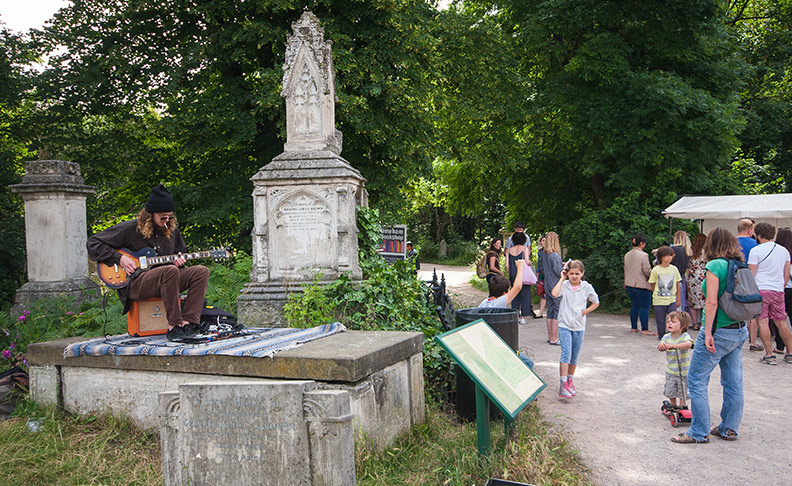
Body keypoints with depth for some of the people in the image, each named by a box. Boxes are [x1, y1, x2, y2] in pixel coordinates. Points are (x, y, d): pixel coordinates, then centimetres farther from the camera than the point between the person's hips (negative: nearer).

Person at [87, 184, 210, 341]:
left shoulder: (171, 230, 14)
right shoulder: (129, 228, -2)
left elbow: (182, 251, 29)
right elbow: (93, 243, 1)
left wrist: (179, 261, 4)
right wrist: (119, 258, -10)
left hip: (164, 283, 6)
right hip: (134, 284, -6)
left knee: (201, 271, -16)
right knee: (170, 271, -37)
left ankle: (188, 323, -24)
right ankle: (173, 326, -32)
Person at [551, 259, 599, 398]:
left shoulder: (587, 287, 2)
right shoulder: (564, 285, -3)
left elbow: (596, 303, 15)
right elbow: (555, 293, -24)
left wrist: (586, 311, -1)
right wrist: (562, 278, -13)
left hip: (579, 326, 3)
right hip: (564, 325, -3)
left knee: (575, 356, 12)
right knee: (566, 353, -14)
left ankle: (570, 380, 32)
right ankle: (563, 384, -15)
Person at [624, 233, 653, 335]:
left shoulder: (627, 255, 8)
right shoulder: (643, 255, -14)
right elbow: (647, 271, -15)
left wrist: (626, 283, 25)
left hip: (629, 285, 7)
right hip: (642, 285, -7)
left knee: (634, 306, 15)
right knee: (645, 307, 0)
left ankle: (633, 327, 19)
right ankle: (645, 329, 0)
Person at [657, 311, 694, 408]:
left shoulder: (685, 336, -17)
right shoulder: (667, 337, -3)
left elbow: (688, 344, -37)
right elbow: (659, 348, -13)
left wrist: (672, 345, -46)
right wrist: (661, 345, -37)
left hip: (683, 372, -4)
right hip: (670, 372, 4)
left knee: (682, 393, 8)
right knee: (670, 392, 16)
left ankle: (681, 407, 28)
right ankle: (673, 407, 37)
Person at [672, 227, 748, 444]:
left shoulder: (715, 265, -14)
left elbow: (712, 302, -19)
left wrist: (708, 333, -17)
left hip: (719, 331, -8)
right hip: (740, 330, 8)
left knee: (696, 380, 0)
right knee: (733, 381, 14)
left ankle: (699, 432, 4)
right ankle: (729, 429, 25)